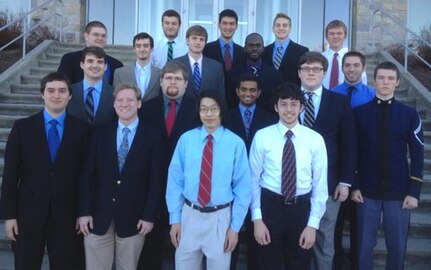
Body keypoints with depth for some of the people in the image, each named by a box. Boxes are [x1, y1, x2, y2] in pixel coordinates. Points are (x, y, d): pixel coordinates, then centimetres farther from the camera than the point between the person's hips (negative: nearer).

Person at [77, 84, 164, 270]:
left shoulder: (153, 136, -1)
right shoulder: (100, 133, 5)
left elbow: (156, 180, -3)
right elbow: (88, 175, 3)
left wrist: (150, 215, -8)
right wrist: (84, 211, -3)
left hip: (133, 217, -1)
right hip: (99, 215, 2)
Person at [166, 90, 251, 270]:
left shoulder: (235, 143, -8)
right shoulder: (186, 139, -4)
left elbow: (243, 187, -5)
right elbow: (175, 181, 0)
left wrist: (235, 226, -5)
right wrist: (175, 218, -1)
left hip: (220, 217, -1)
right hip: (190, 215, 1)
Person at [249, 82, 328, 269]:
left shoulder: (315, 139, -2)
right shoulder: (262, 136, -5)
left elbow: (320, 184, -1)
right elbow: (253, 179, -3)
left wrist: (313, 223, -4)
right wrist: (257, 218, -7)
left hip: (301, 208, 1)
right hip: (270, 206, -1)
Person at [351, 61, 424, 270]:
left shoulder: (409, 114, 0)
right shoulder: (359, 112, -1)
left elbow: (417, 155, 1)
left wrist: (414, 191, -4)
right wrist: (354, 186, -2)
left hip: (399, 191, 0)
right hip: (367, 191, 0)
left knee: (397, 245, 9)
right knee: (365, 244, 7)